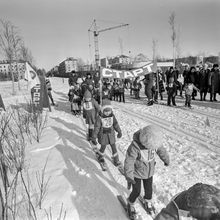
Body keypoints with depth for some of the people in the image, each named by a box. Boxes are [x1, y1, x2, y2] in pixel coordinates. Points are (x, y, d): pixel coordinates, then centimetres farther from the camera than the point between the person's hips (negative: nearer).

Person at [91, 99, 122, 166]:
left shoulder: (112, 116, -9)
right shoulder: (100, 118, -19)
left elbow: (116, 124, 5)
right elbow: (96, 127, -16)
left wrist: (119, 132, 12)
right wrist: (94, 137, -17)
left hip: (111, 134, 3)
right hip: (103, 135, -3)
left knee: (113, 147, 8)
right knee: (103, 147, 9)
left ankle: (116, 160, 25)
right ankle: (100, 156, 40)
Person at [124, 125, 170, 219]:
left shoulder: (155, 140, -21)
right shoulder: (135, 146, -37)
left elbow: (161, 150, 0)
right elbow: (129, 162, -31)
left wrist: (166, 160, 17)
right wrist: (129, 177, -30)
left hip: (149, 171, 4)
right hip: (137, 172, -4)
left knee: (149, 189, 22)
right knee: (136, 192, 9)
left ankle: (148, 202, 54)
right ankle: (130, 204, 42)